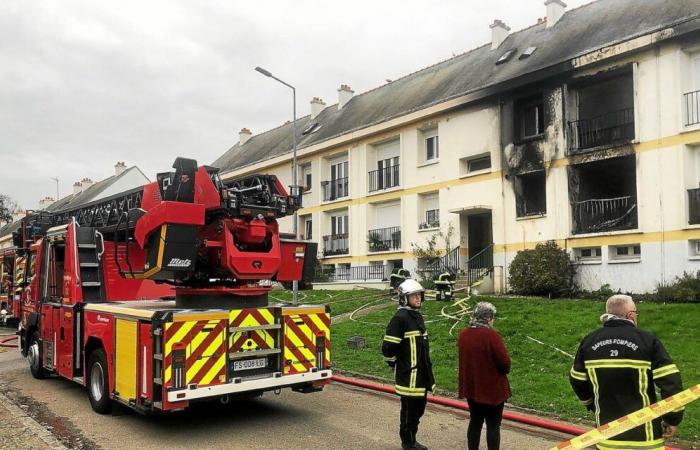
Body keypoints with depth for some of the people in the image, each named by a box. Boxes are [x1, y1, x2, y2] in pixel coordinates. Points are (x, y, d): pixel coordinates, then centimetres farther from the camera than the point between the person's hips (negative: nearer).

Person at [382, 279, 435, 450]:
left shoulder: (417, 316, 12)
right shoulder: (400, 318, -17)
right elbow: (388, 347, -20)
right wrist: (394, 364, -6)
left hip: (422, 375, 9)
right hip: (409, 376, -9)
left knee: (419, 409, 18)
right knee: (409, 410, 3)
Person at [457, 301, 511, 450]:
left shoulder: (463, 334, 1)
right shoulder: (491, 335, -20)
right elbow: (505, 362, -17)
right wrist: (504, 370, 4)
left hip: (471, 387, 6)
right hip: (492, 389, -6)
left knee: (475, 421, 18)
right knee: (493, 425, 7)